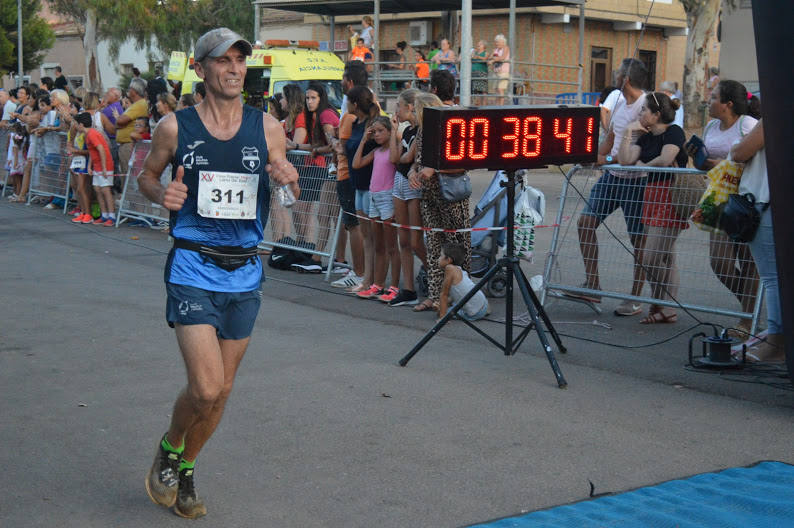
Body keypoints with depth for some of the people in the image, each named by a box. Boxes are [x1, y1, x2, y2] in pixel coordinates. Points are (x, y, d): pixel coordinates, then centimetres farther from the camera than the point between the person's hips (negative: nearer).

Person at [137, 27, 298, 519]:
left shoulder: (267, 127, 2)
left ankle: (185, 470, 35)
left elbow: (289, 197, 12)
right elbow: (146, 175, 12)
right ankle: (169, 447, 19)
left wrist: (289, 180, -12)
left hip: (245, 273, 3)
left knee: (222, 390, 11)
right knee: (205, 388, -13)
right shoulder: (175, 127, -3)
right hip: (193, 270, -3)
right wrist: (163, 194, -11)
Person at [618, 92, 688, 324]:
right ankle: (668, 310, 12)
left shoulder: (673, 132, -8)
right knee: (666, 258, 10)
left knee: (651, 257, -10)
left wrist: (642, 165, -6)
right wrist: (629, 133, 3)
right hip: (652, 195, 9)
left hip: (670, 196, -9)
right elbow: (624, 160, 6)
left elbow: (665, 159, -23)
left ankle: (658, 306, 6)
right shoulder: (646, 137, 15)